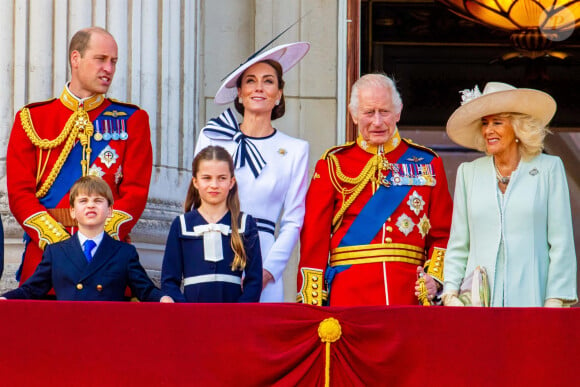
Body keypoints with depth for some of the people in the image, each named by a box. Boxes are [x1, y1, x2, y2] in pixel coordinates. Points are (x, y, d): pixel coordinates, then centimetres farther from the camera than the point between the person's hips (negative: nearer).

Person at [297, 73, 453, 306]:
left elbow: (442, 233, 13)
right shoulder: (332, 165, 7)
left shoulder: (427, 164, 11)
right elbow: (314, 237, 4)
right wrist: (311, 303, -4)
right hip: (348, 295, -1)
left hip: (410, 294, 1)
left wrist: (435, 275, -5)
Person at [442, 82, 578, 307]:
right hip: (477, 301, 2)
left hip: (531, 298, -2)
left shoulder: (549, 169, 6)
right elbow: (458, 245, 14)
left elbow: (561, 244, 3)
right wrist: (450, 293, 2)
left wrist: (555, 300, -4)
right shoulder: (469, 173, 13)